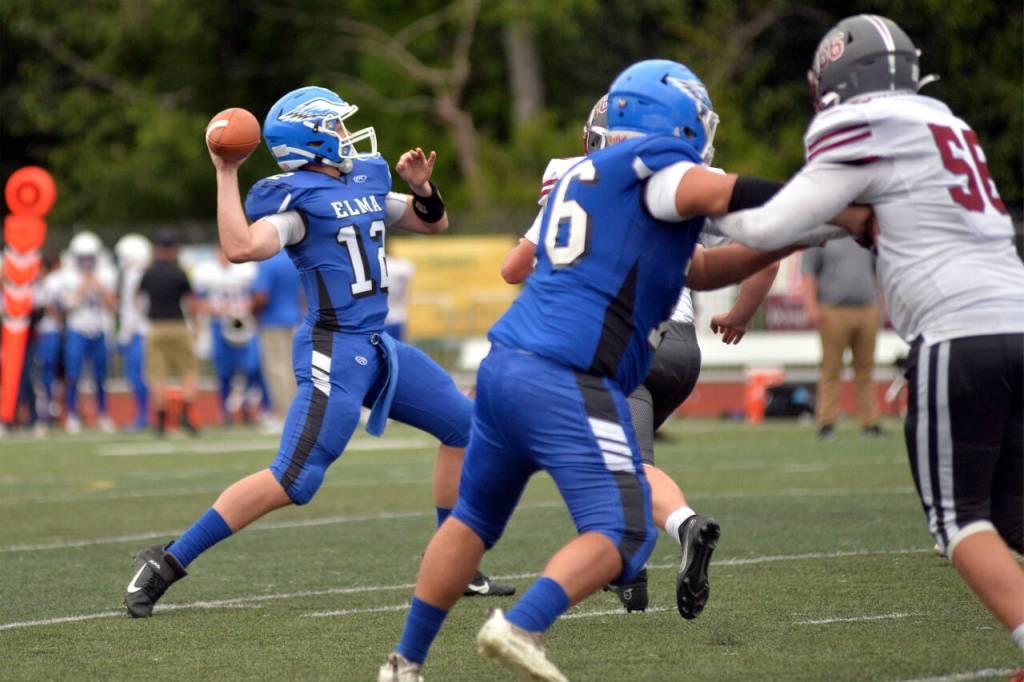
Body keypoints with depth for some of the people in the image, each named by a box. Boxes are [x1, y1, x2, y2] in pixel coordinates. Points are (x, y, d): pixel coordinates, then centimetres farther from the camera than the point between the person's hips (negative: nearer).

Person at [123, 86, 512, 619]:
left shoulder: (368, 179, 13)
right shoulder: (295, 197, -12)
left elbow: (434, 223, 23)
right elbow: (240, 248, -28)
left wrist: (421, 186, 3)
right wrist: (225, 176, -24)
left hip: (377, 348, 9)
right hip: (334, 350, -9)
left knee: (465, 426, 14)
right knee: (294, 480, -16)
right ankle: (165, 564, -11)